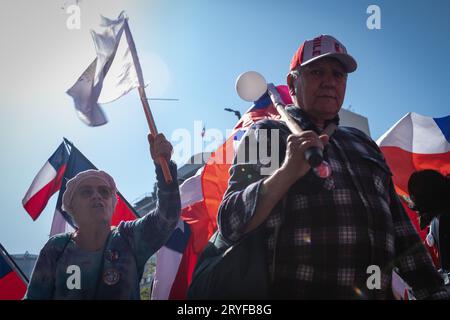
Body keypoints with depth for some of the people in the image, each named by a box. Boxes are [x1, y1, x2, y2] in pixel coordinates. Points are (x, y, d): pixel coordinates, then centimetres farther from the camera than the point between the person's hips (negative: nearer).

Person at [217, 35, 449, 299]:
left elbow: (400, 231, 20)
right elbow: (230, 225, -7)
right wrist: (287, 172, -18)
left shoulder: (363, 143, 20)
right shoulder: (266, 135, 5)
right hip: (298, 291, -5)